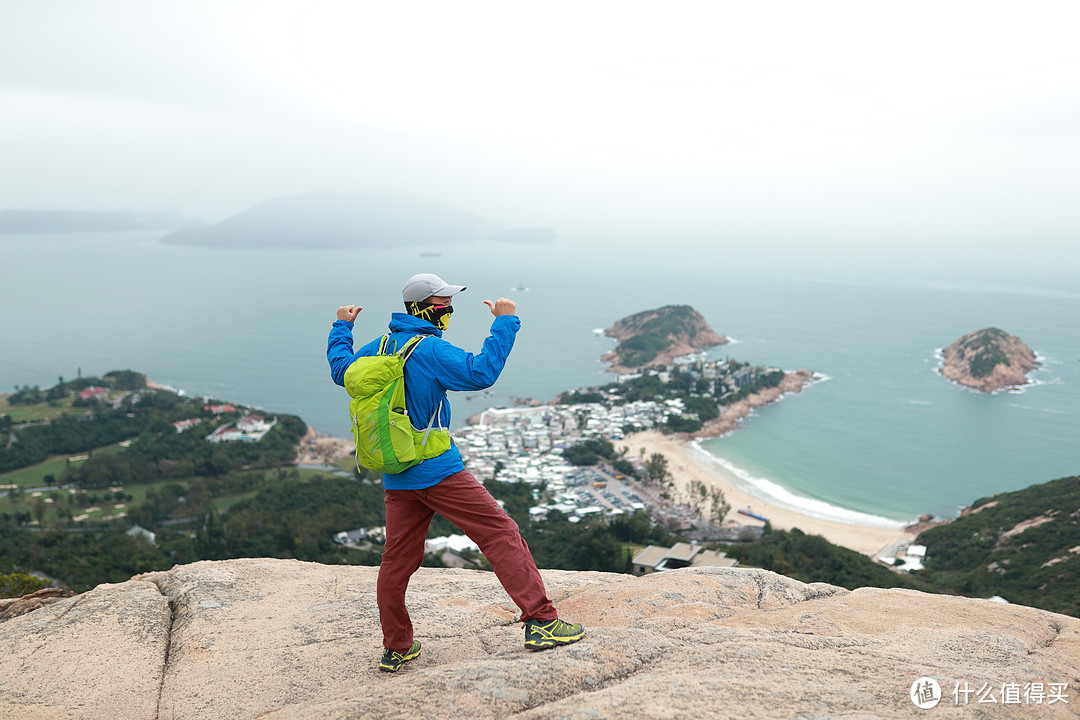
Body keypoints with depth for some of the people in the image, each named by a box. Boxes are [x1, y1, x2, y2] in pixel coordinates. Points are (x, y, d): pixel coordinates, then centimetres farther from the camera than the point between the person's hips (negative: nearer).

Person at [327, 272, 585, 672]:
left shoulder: (377, 348, 11)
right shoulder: (430, 349, -12)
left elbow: (341, 370, 28)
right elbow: (481, 373, -22)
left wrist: (341, 330, 42)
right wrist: (504, 323, -15)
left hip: (396, 479, 8)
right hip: (439, 471, -8)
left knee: (397, 560, 15)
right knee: (502, 535, -4)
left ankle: (395, 650, 26)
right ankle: (540, 623, -7)